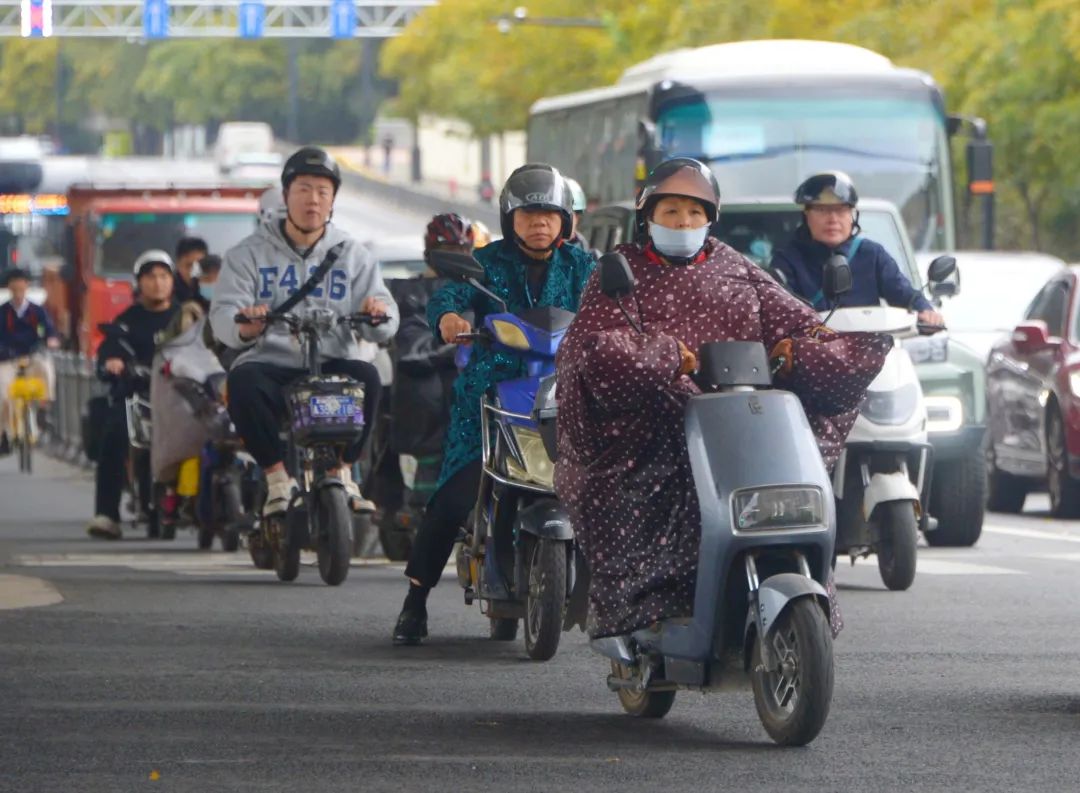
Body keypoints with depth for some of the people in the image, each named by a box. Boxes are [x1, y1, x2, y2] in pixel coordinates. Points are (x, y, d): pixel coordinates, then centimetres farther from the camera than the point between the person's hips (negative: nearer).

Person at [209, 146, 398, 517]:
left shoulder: (353, 255, 16)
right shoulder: (250, 254, 13)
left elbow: (385, 327, 5)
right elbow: (223, 312, -1)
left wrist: (379, 314, -21)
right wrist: (243, 327, -26)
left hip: (332, 366, 1)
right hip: (270, 364, -1)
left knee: (366, 377, -32)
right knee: (243, 382, -34)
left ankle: (342, 473, -14)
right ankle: (279, 478, -19)